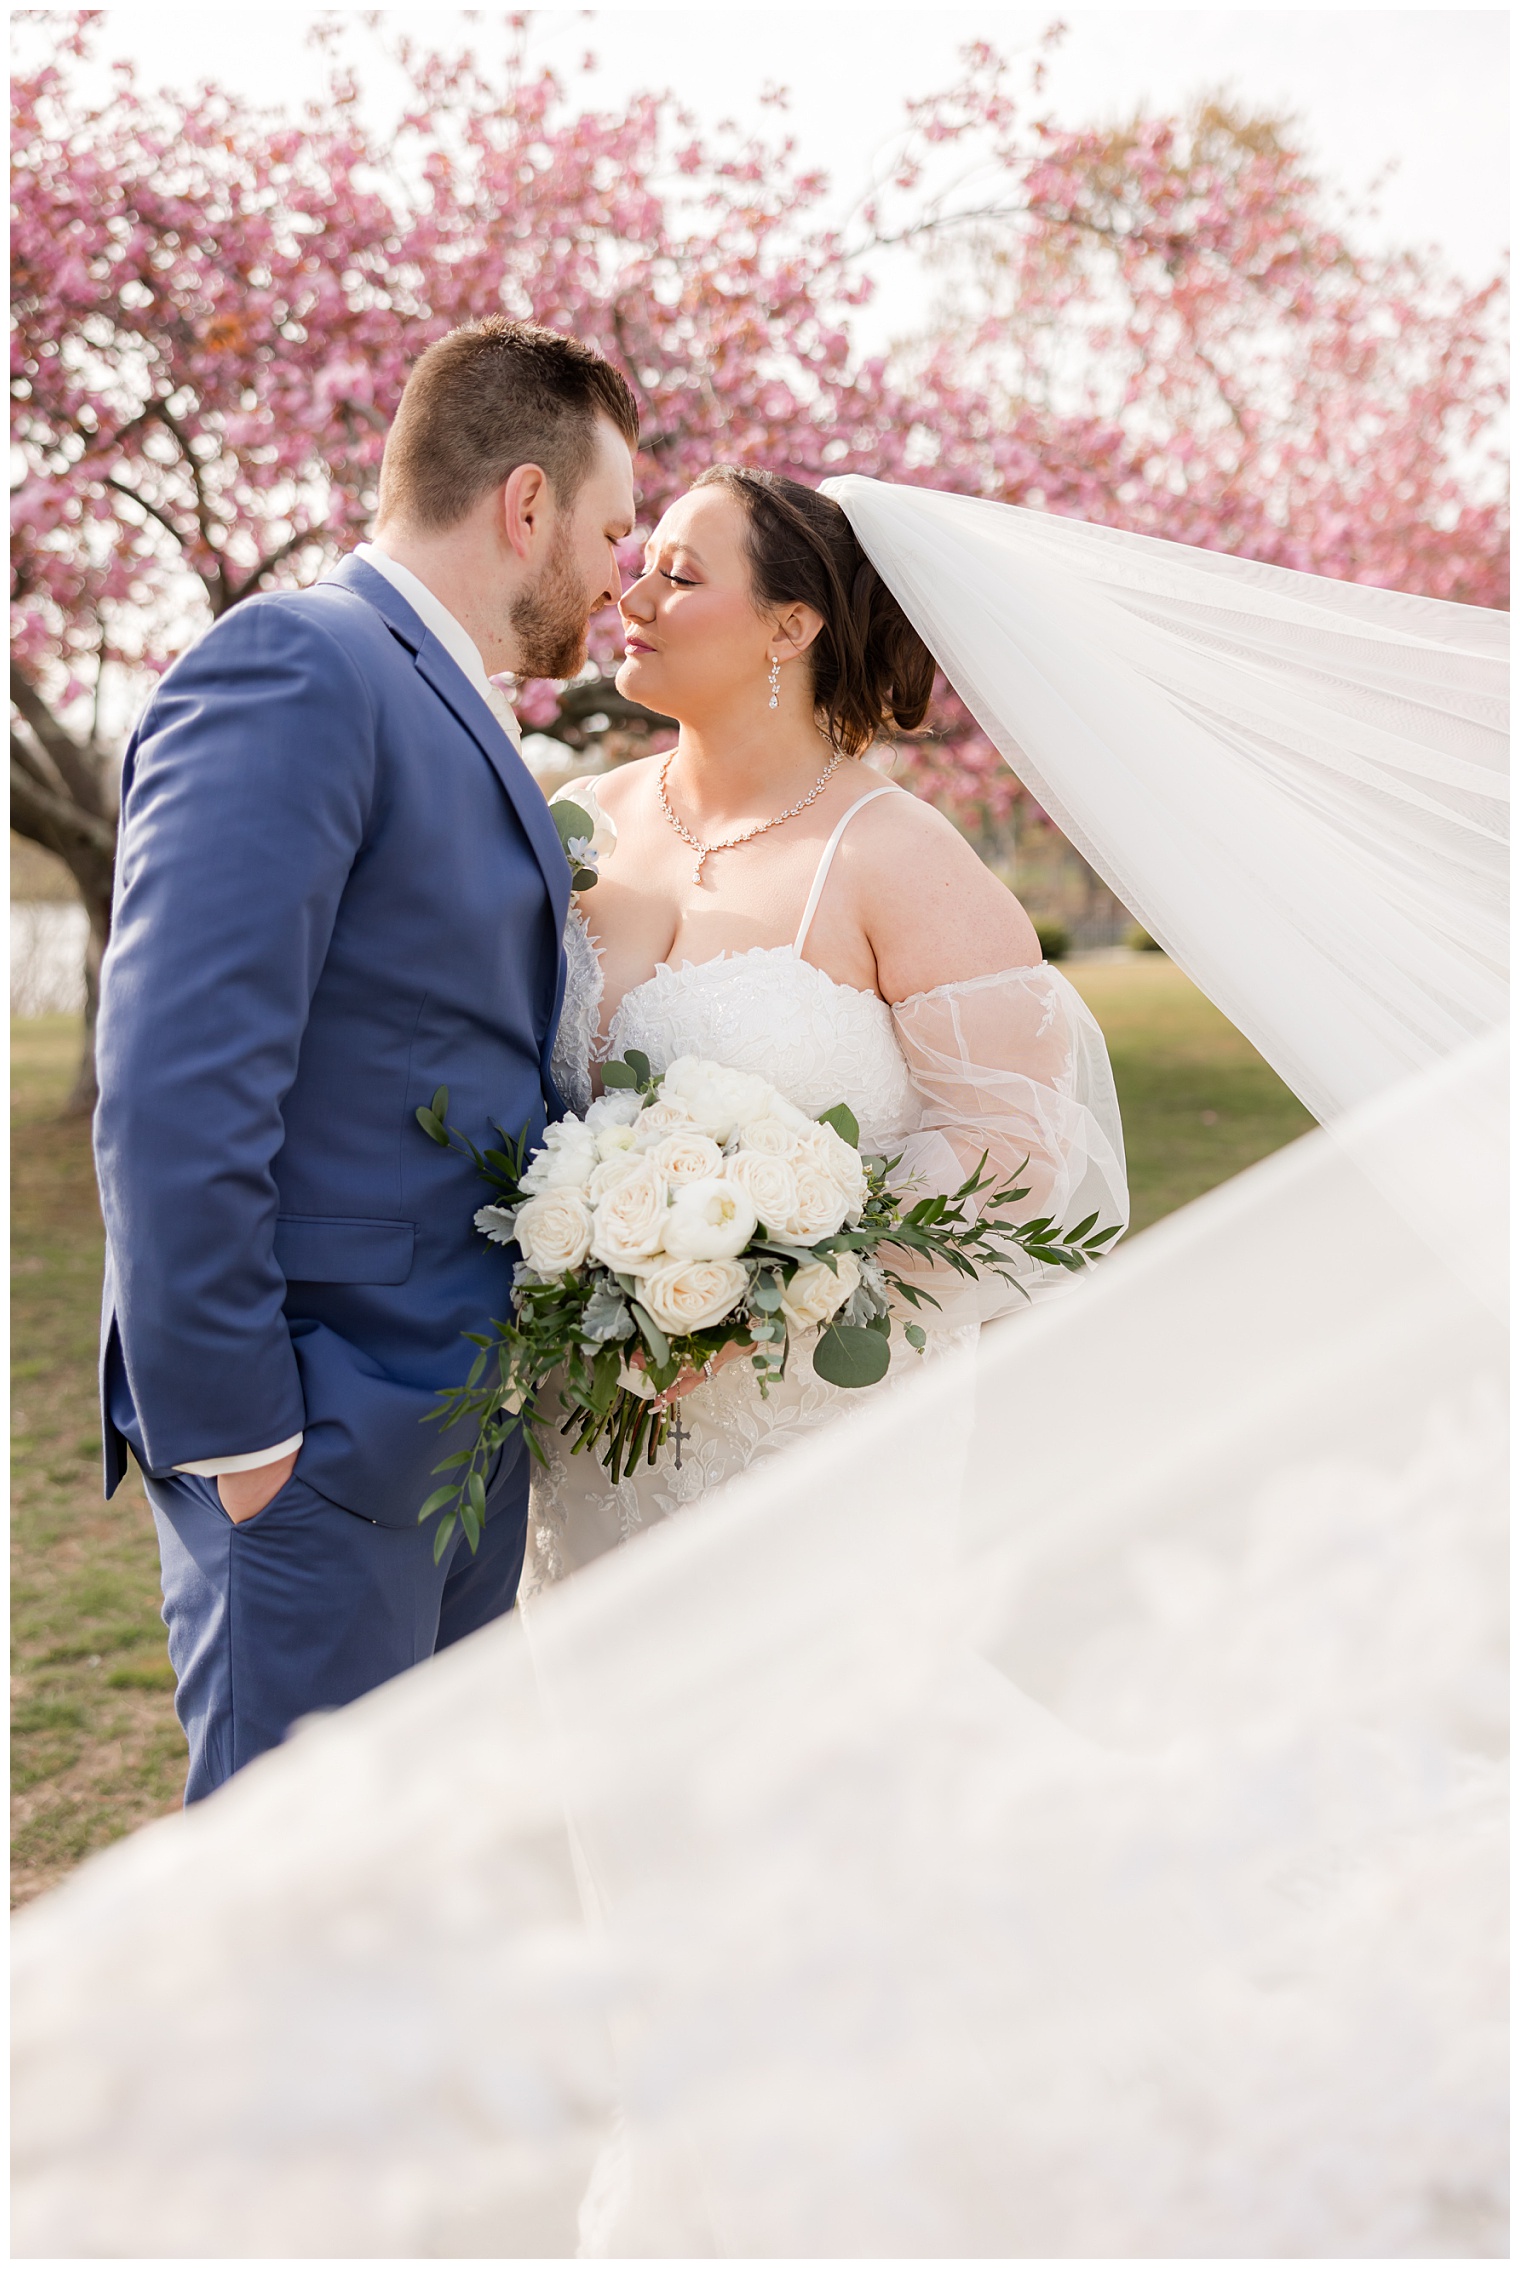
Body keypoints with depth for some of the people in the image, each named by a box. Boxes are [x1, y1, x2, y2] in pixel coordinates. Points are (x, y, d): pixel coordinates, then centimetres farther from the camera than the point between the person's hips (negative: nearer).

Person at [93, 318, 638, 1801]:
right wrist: (227, 1426, -20)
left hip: (463, 1432, 9)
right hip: (317, 1449, -9)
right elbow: (173, 1085, -22)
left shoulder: (455, 723, 16)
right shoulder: (294, 674, -14)